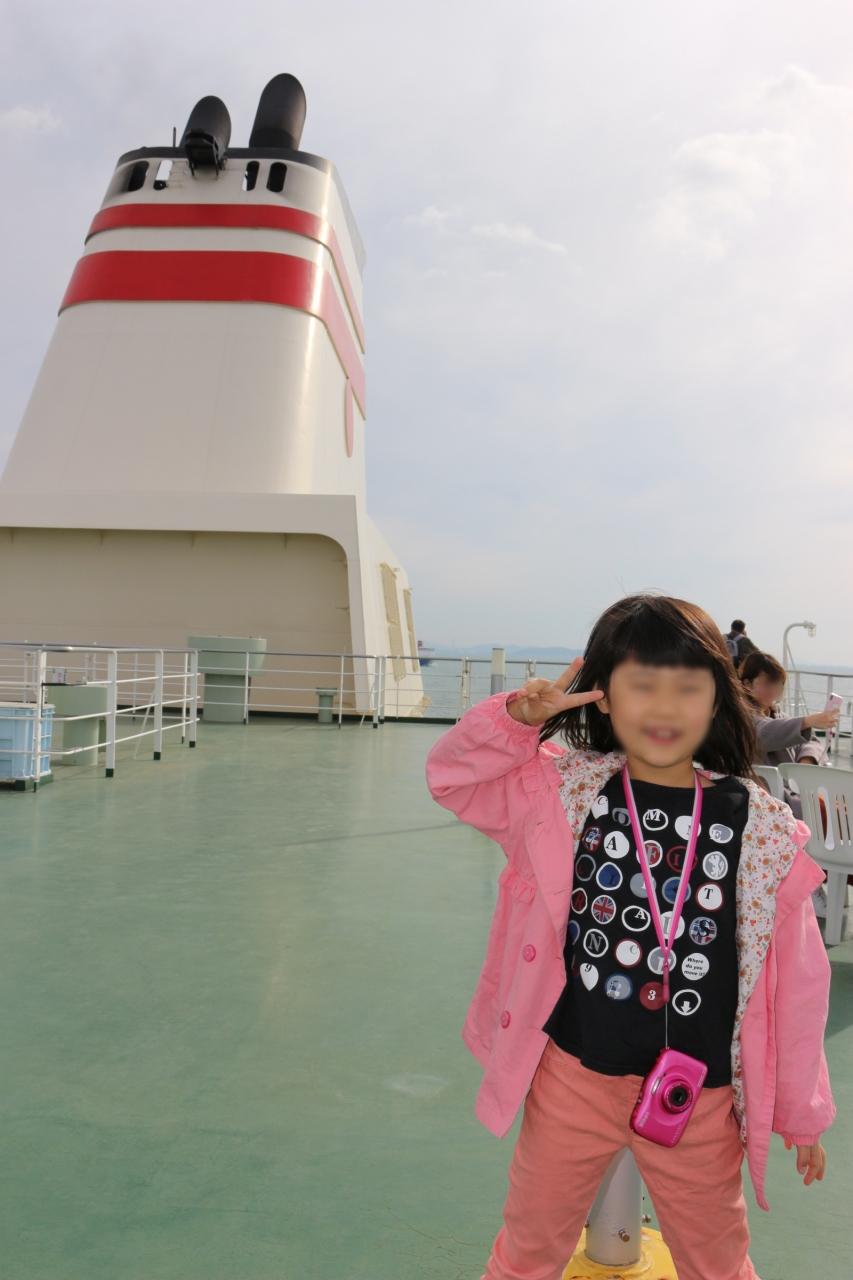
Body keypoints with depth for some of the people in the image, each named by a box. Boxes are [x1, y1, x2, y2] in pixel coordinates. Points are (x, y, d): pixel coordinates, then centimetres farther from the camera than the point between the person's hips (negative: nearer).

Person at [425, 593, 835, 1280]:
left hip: (699, 1095, 0)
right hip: (573, 1074, 0)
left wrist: (801, 1111, 6)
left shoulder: (763, 828, -11)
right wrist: (519, 718, -22)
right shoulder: (560, 791, -10)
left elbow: (794, 979, -3)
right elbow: (451, 775, -4)